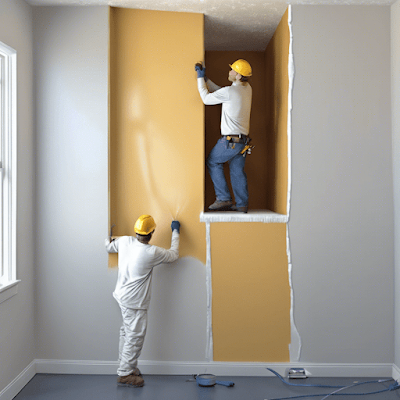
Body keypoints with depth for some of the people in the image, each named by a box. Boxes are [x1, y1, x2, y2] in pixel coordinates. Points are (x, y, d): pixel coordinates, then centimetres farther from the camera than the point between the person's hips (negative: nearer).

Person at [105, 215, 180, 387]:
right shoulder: (152, 253, -22)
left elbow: (109, 247, 15)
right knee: (134, 337, 3)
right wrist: (175, 232, 7)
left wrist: (108, 241, 38)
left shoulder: (124, 241, -7)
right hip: (135, 302, -8)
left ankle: (126, 366, 33)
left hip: (122, 296, 8)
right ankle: (125, 374, 12)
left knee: (126, 333, 20)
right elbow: (173, 255, -5)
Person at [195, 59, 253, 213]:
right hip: (243, 139, 7)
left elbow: (206, 99, -4)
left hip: (230, 140, -7)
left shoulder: (229, 92, -18)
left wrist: (200, 78, 5)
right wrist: (205, 78, 18)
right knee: (237, 171, 13)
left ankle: (224, 199, 6)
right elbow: (219, 92, 18)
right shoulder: (247, 89, 8)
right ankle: (242, 205, 14)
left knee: (213, 162, 11)